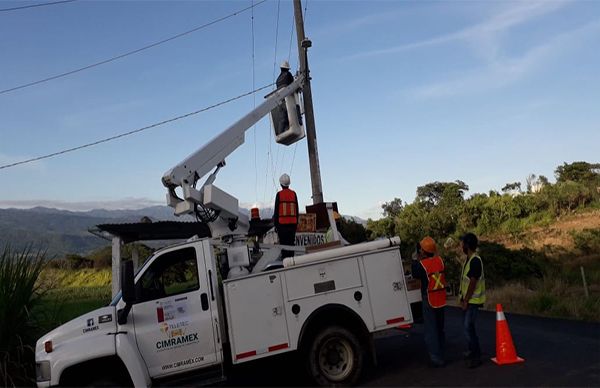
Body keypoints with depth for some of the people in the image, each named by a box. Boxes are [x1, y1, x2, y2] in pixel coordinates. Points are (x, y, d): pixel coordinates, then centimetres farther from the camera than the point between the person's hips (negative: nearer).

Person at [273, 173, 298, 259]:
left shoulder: (279, 194, -4)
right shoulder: (293, 194, 5)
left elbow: (276, 210, -3)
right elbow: (296, 210, 9)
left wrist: (275, 223, 4)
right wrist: (296, 223, 16)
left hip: (282, 223, -3)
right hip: (293, 223, 3)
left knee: (283, 243, -1)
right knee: (291, 243, 8)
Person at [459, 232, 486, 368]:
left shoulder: (475, 261, -20)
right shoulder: (468, 259, 11)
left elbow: (473, 282, -21)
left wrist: (466, 301, -17)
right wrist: (463, 298, 16)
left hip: (472, 300, -10)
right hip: (467, 299, 10)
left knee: (468, 327, -9)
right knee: (467, 326, 16)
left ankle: (476, 357, -1)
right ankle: (471, 351, 28)